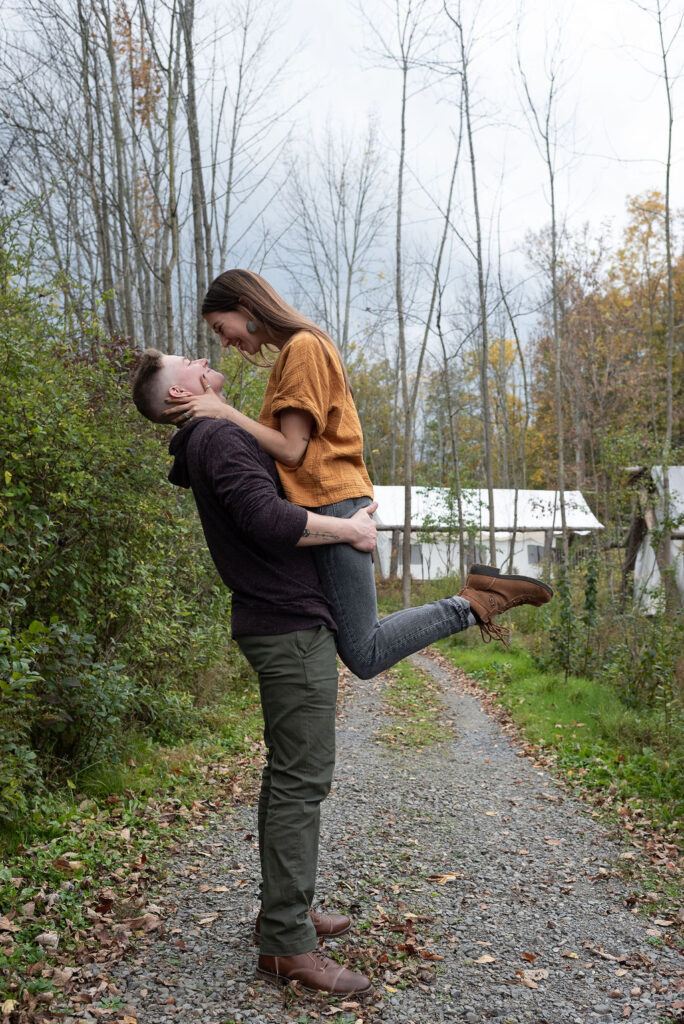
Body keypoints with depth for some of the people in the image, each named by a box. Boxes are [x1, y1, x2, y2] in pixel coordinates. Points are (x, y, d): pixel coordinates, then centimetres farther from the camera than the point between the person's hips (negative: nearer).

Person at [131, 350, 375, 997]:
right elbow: (266, 518, -26)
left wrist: (348, 520, 12)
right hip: (291, 626, -10)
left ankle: (284, 909, 27)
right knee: (302, 779, -8)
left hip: (284, 623, 10)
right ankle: (285, 943, -1)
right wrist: (351, 529, -14)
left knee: (288, 773, 16)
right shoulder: (220, 438, -12)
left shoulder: (215, 441, 20)